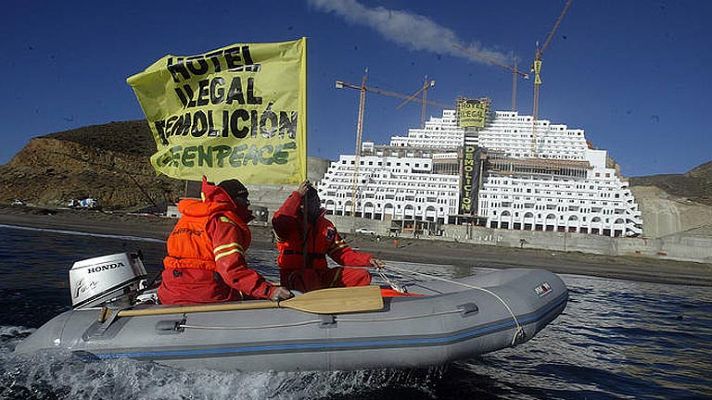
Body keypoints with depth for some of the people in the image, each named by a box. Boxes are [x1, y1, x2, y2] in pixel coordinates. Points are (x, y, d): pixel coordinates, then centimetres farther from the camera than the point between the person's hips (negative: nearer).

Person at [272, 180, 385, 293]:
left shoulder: (326, 225, 13)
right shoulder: (291, 223, -3)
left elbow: (342, 253, 11)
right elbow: (279, 222, -29)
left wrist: (368, 260, -3)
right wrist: (297, 195, -23)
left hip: (320, 274, 6)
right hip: (293, 275, -6)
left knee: (362, 276, -10)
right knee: (308, 278, -41)